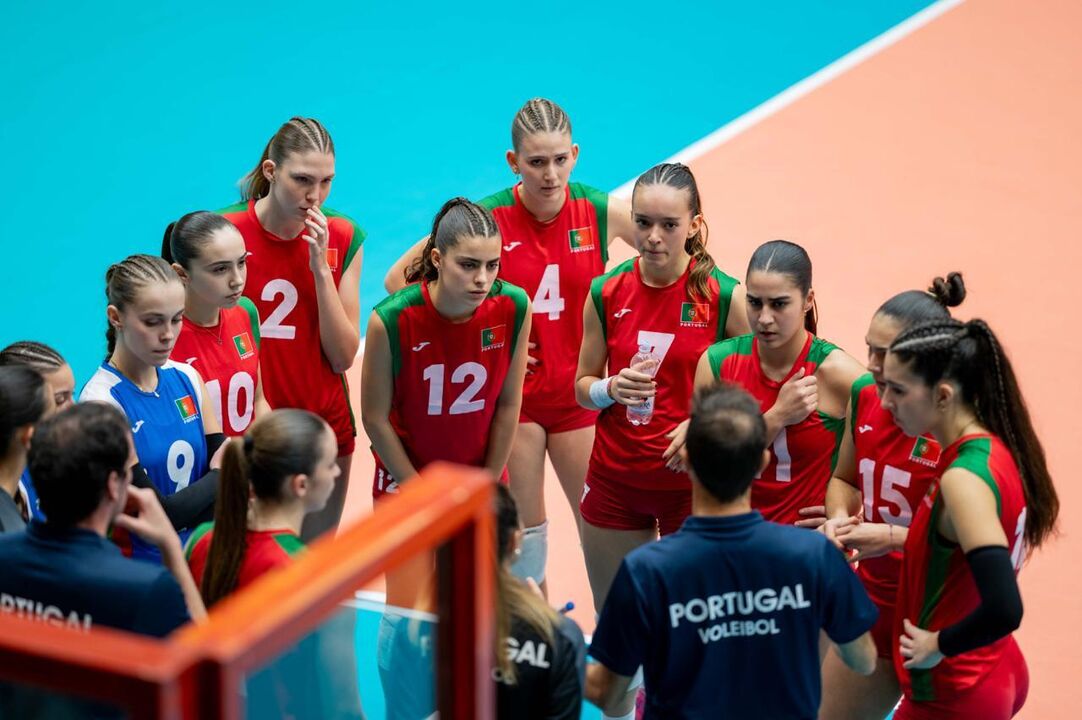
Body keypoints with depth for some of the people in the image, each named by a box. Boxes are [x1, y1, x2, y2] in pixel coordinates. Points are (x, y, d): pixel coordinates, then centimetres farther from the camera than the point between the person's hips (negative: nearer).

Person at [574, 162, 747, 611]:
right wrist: (612, 389, -14)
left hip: (693, 484, -3)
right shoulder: (606, 294, -2)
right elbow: (582, 387, 7)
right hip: (615, 482, 3)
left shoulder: (725, 297, -9)